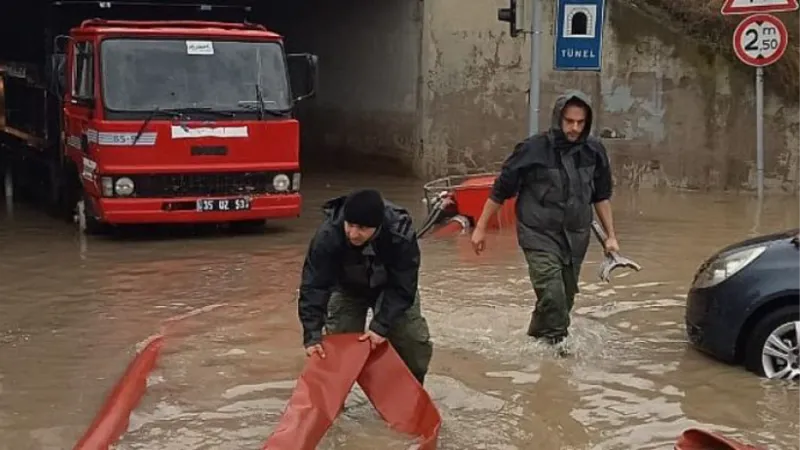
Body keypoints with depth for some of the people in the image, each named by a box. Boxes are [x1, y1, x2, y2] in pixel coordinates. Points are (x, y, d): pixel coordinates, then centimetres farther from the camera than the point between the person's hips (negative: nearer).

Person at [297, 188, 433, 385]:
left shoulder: (401, 234, -40)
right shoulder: (328, 235, -40)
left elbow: (402, 288, -32)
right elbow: (314, 285, -36)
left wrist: (381, 326, -38)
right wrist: (312, 335, -43)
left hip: (390, 287, 0)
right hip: (348, 288, 0)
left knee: (416, 342, -2)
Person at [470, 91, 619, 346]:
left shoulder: (594, 151, -2)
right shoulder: (532, 150, -14)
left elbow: (601, 196, 12)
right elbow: (500, 190, -5)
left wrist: (610, 236, 11)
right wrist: (480, 228, -1)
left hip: (575, 237, 5)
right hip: (539, 235, -5)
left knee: (565, 298, 12)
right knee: (552, 295, -18)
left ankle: (537, 336, 33)